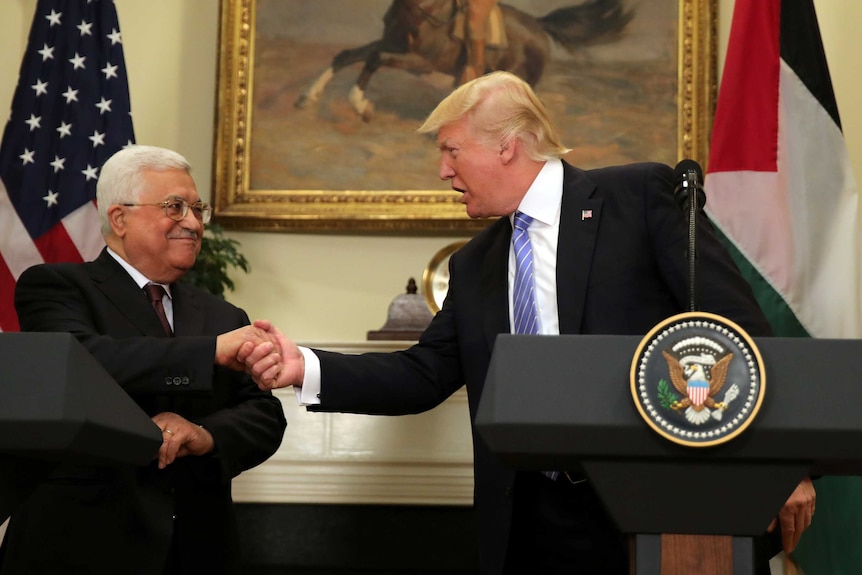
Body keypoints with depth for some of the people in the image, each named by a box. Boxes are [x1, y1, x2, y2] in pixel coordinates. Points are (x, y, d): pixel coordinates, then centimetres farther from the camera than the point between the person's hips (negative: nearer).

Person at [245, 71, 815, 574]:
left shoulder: (640, 196, -2)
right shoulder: (474, 265, 16)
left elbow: (739, 327, -7)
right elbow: (425, 374, 13)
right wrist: (305, 367, 0)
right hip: (535, 521, 5)